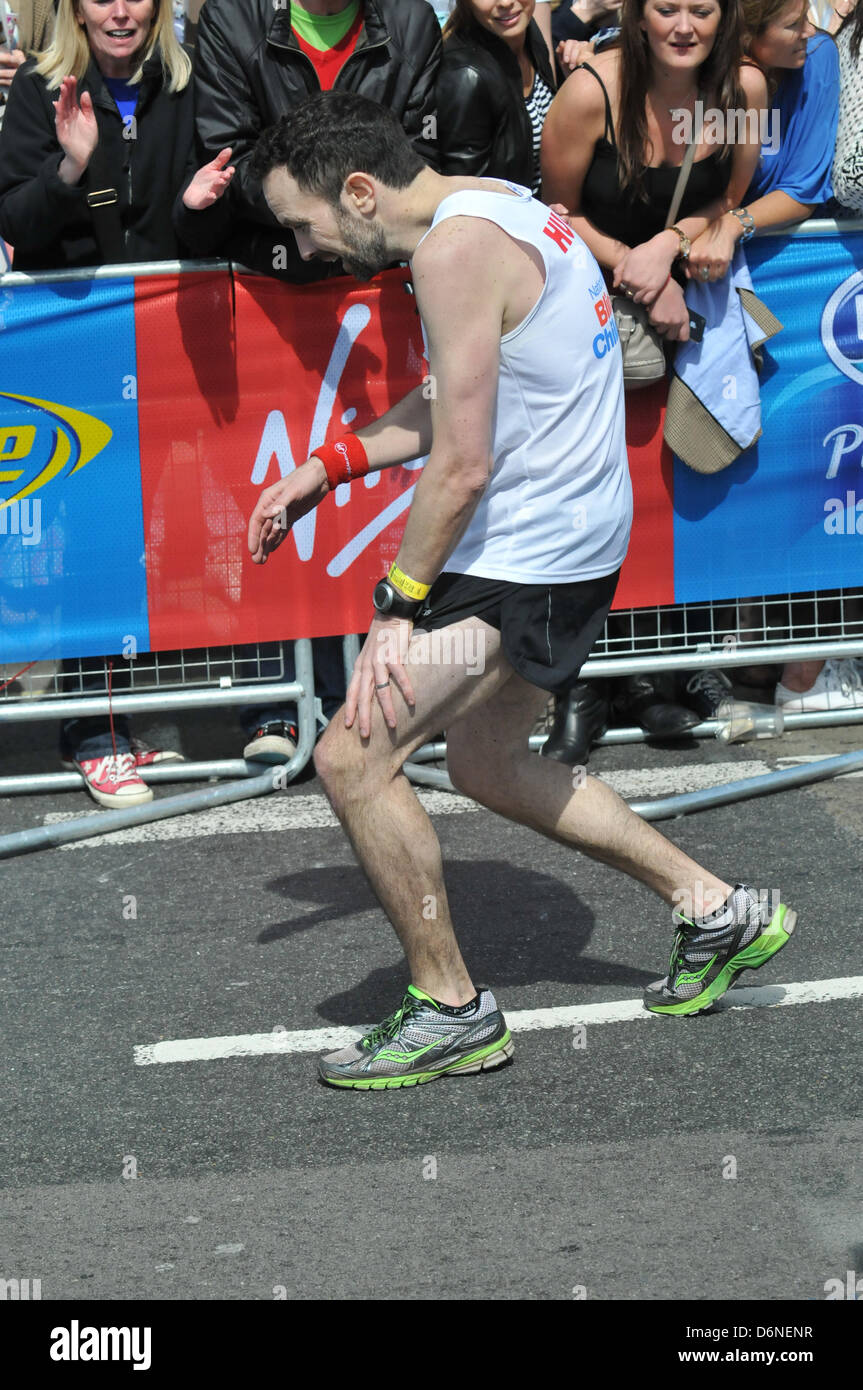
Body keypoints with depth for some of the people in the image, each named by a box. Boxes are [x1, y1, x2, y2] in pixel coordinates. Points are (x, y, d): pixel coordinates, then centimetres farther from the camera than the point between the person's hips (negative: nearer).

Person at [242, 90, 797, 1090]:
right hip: (574, 537, 11)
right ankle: (717, 913, 30)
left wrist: (398, 604, -14)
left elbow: (460, 464, -23)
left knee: (353, 756, -9)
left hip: (523, 563, -11)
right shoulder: (499, 207, 11)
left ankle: (452, 1011, 4)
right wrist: (327, 468, 17)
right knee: (484, 763, 23)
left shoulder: (456, 248, -21)